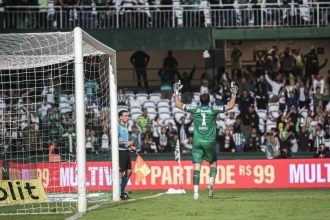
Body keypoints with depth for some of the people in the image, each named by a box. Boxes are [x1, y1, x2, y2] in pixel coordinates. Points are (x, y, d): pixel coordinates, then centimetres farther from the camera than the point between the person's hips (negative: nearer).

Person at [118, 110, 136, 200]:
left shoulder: (125, 127, 16)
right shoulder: (118, 127, -12)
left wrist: (130, 146, 13)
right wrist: (125, 143, -20)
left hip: (126, 152, 9)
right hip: (120, 152, -9)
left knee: (129, 171, 10)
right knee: (120, 173, -6)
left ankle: (122, 191, 19)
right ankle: (119, 193, -1)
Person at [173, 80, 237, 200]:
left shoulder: (194, 109, 1)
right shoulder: (213, 109, -3)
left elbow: (178, 104, 12)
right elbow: (230, 106, 4)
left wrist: (176, 92, 23)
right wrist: (233, 94, 16)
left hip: (197, 142, 1)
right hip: (209, 142, -1)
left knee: (197, 166, -2)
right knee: (213, 163, 18)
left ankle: (196, 191, -11)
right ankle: (211, 182, -4)